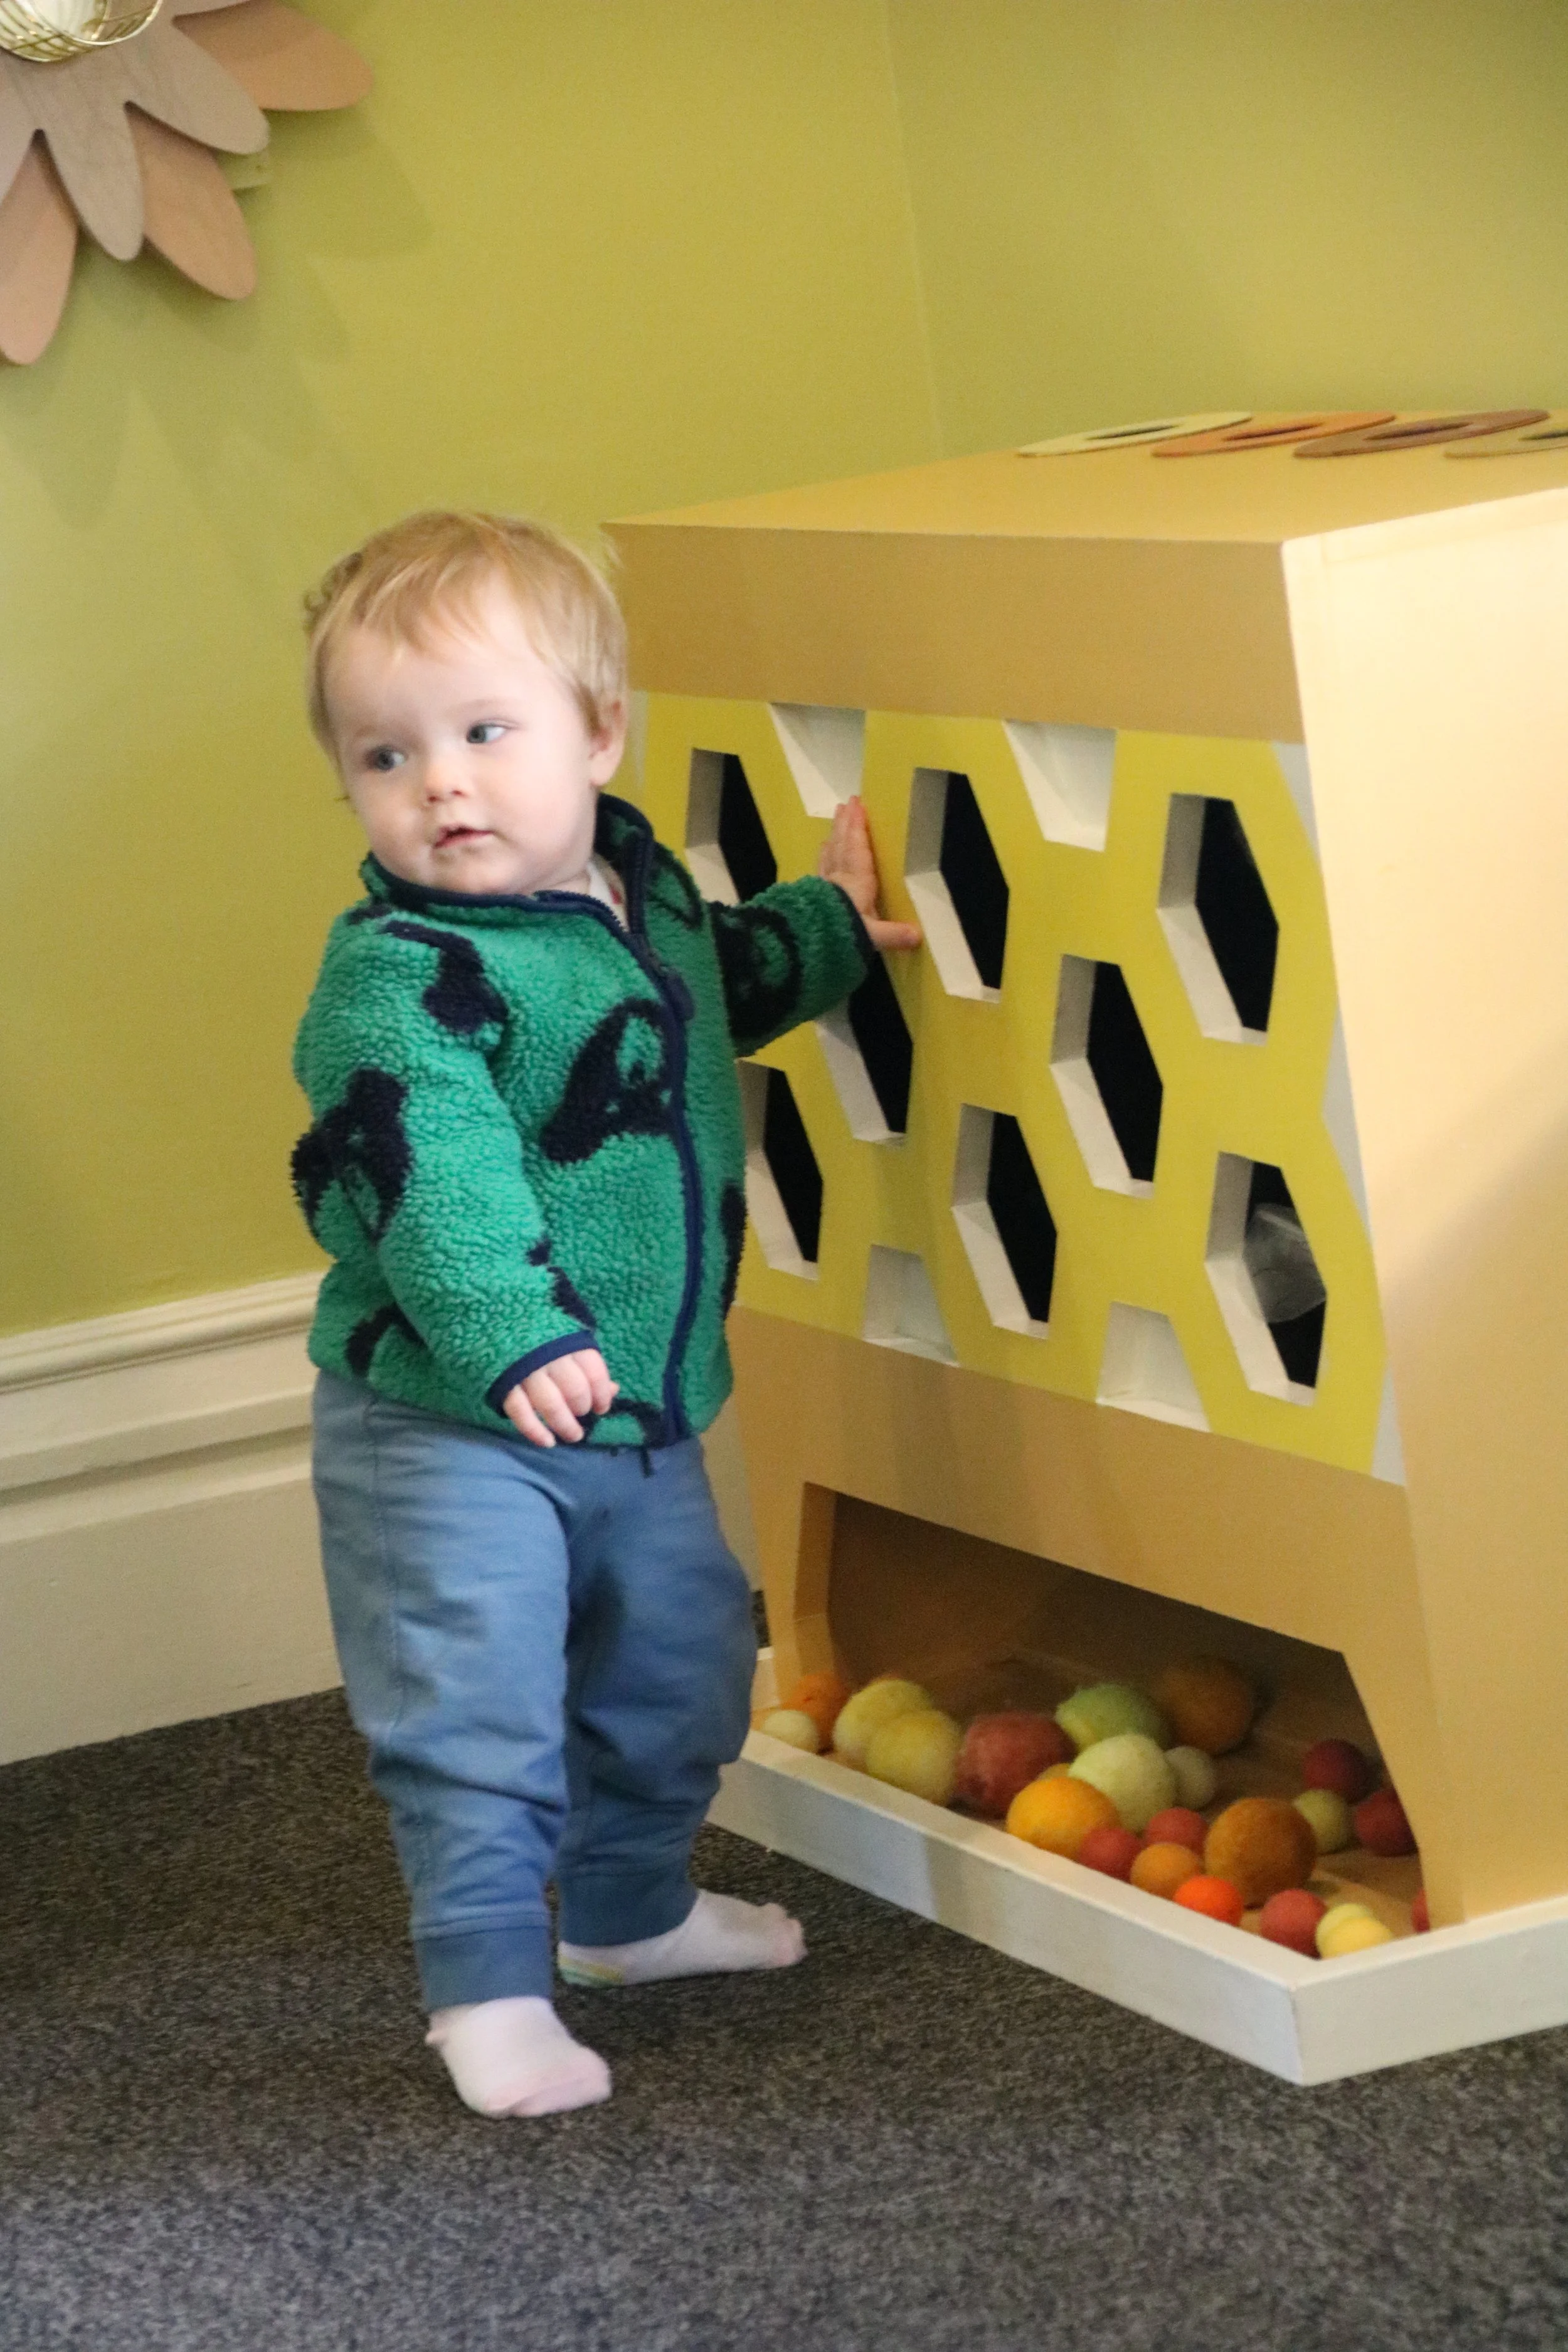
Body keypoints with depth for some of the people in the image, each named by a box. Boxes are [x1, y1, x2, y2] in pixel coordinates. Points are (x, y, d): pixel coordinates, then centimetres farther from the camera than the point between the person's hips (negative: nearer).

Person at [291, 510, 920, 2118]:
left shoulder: (639, 889, 3)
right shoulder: (400, 976, -24)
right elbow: (428, 1170, -37)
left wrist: (832, 928, 22)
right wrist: (510, 1334, -48)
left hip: (642, 1409, 8)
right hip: (445, 1426, -8)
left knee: (677, 1675, 22)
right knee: (477, 1713, -6)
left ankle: (631, 1910, 43)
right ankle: (488, 1990, 8)